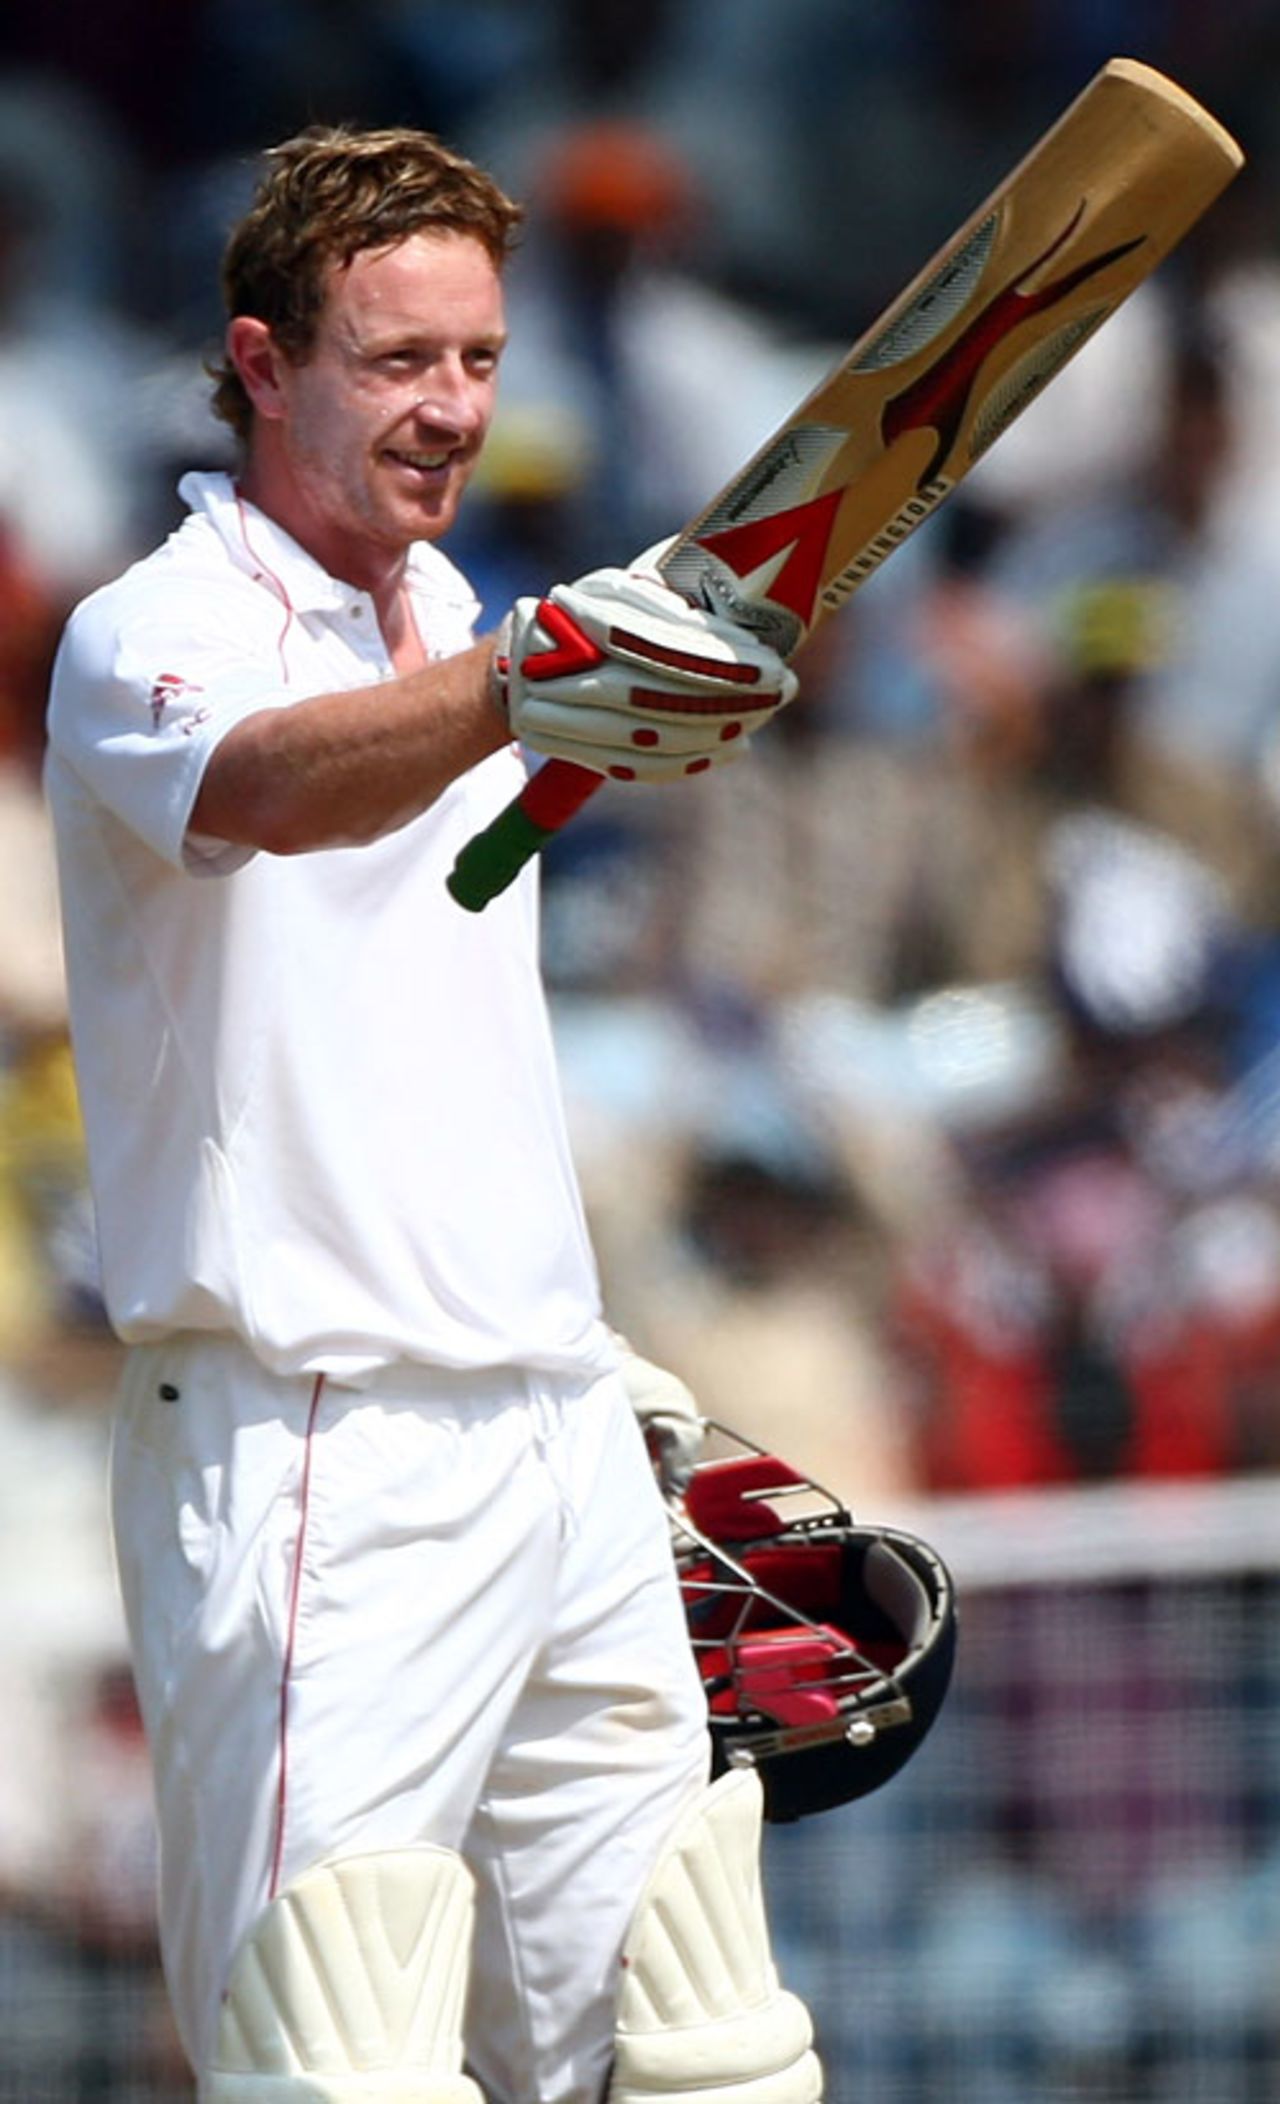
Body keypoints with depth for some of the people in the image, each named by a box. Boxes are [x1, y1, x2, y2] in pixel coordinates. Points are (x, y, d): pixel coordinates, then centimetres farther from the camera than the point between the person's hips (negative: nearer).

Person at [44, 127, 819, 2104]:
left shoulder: (448, 612, 17)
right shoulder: (152, 637, -9)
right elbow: (265, 785, -35)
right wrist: (502, 696, -54)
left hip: (559, 1443, 8)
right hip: (313, 1469, -8)